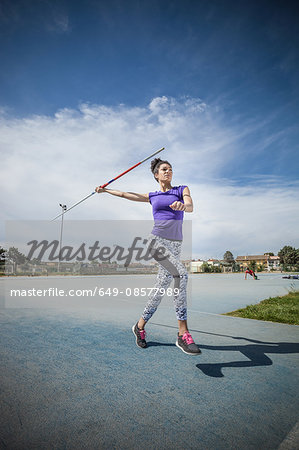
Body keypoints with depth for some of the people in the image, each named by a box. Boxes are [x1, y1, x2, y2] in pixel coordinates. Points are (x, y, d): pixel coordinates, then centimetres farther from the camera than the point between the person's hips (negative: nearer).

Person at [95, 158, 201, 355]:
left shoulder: (182, 189, 16)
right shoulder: (152, 196, 16)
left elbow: (190, 207, -5)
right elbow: (125, 194, 28)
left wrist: (182, 205, -29)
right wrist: (104, 190, 38)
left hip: (175, 245, 3)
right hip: (157, 240, -2)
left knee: (161, 288, 4)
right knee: (181, 274, -26)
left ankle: (140, 325, 25)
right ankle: (183, 333, -22)